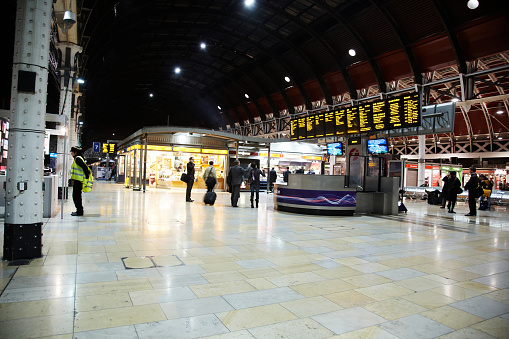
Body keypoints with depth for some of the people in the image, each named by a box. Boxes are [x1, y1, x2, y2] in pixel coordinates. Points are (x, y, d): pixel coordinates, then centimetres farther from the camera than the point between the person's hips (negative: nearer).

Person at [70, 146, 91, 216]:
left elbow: (84, 167, -23)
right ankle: (79, 211, 23)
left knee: (76, 196, -6)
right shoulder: (78, 158, 18)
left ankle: (79, 211, -1)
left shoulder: (77, 158, -13)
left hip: (78, 181, -10)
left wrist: (86, 176, -17)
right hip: (78, 181, 10)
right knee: (77, 196, 16)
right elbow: (85, 167, 20)